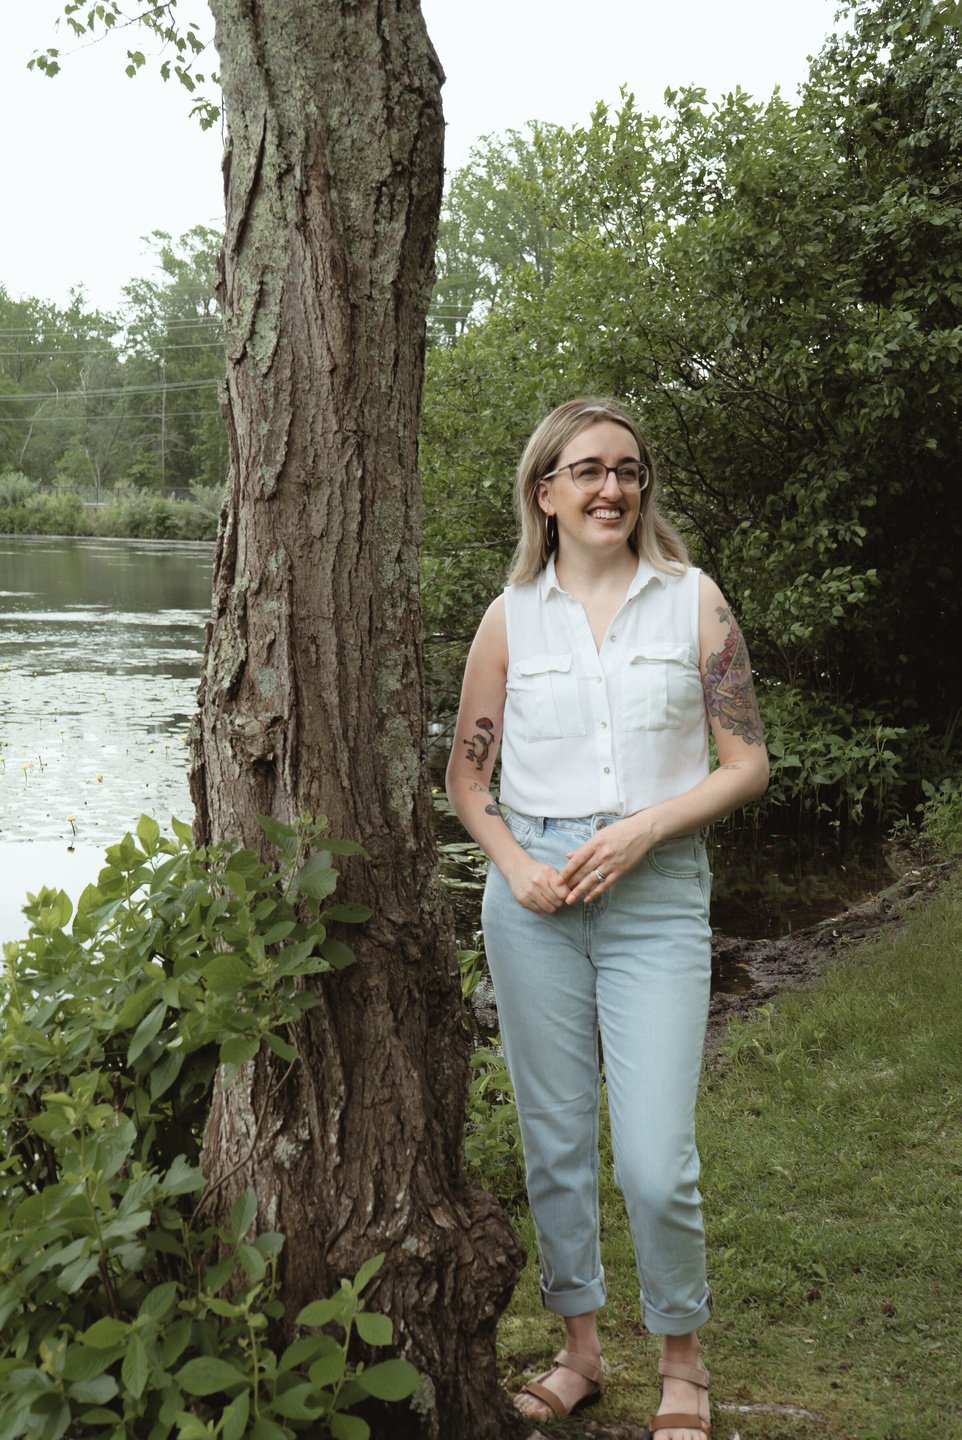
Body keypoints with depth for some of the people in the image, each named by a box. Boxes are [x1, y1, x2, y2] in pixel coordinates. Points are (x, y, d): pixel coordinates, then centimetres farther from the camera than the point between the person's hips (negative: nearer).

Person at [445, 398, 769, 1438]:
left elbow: (748, 764, 1)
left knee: (656, 1164, -6)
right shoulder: (512, 615, 5)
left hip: (656, 894, -2)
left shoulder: (692, 600, 2)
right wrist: (513, 863, -6)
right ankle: (580, 1349, 31)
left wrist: (642, 828, -12)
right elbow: (466, 774, 12)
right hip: (534, 894, 2)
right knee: (554, 1145, 11)